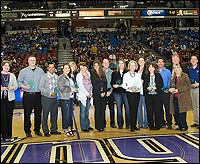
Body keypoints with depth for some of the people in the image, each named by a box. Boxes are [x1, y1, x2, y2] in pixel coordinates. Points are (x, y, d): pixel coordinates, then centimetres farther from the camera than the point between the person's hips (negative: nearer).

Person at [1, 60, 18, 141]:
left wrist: (13, 88, -12)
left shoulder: (12, 75, 12)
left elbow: (16, 86, 8)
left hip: (10, 98, 2)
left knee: (9, 117, 3)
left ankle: (9, 135, 10)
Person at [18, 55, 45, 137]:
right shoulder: (23, 71, 4)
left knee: (38, 113, 7)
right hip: (28, 95, -2)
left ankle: (37, 130, 20)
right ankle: (27, 131, 12)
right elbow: (19, 82, 3)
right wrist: (24, 86, -14)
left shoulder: (40, 71, 10)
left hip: (38, 95, 2)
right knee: (27, 114, 1)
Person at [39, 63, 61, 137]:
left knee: (54, 114, 10)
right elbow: (41, 87, -9)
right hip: (46, 98, -5)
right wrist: (50, 93, -15)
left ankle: (54, 129, 23)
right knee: (45, 115, -1)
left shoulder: (56, 76, 11)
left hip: (54, 98, 5)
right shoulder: (44, 76, -3)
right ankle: (46, 131, 9)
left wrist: (56, 91, -3)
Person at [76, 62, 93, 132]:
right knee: (83, 112, -2)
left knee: (87, 111, 12)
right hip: (82, 95, -5)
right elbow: (81, 86, -10)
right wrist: (87, 93, -11)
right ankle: (83, 127, 4)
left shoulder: (88, 73, 10)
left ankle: (87, 125, 21)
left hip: (89, 95, 5)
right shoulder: (79, 75, -5)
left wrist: (91, 93, 4)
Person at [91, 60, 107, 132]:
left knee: (103, 109, 6)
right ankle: (98, 126, 3)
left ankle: (103, 125, 14)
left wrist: (104, 92, -3)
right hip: (96, 94, -4)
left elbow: (105, 84, 12)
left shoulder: (103, 74, 14)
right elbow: (93, 84, -4)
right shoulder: (92, 74, 1)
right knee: (98, 110, -2)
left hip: (103, 94, 4)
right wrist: (100, 93, -9)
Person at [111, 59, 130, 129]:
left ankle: (128, 124, 6)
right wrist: (113, 85, -10)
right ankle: (120, 124, 12)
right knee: (119, 108, 3)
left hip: (126, 92, -1)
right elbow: (111, 82, 9)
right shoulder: (114, 73, 12)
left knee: (127, 107, -5)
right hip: (117, 92, 1)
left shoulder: (127, 73, 7)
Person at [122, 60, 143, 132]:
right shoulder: (126, 75, 4)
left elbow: (140, 84, 9)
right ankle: (132, 126, -4)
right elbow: (123, 85, -1)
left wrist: (138, 88, -11)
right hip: (130, 93, -3)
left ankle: (135, 125, 13)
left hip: (137, 93, 3)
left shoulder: (138, 75, 12)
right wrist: (129, 88, -17)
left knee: (136, 109, 4)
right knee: (132, 109, -8)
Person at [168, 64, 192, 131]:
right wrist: (170, 89, -1)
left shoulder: (185, 76, 0)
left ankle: (184, 126, 6)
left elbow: (188, 86, -7)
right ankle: (179, 125, 15)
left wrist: (178, 90, -14)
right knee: (176, 113, 3)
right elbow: (170, 86, 24)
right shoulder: (172, 77, 18)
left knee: (182, 112, -7)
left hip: (183, 98, -5)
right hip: (174, 98, 5)